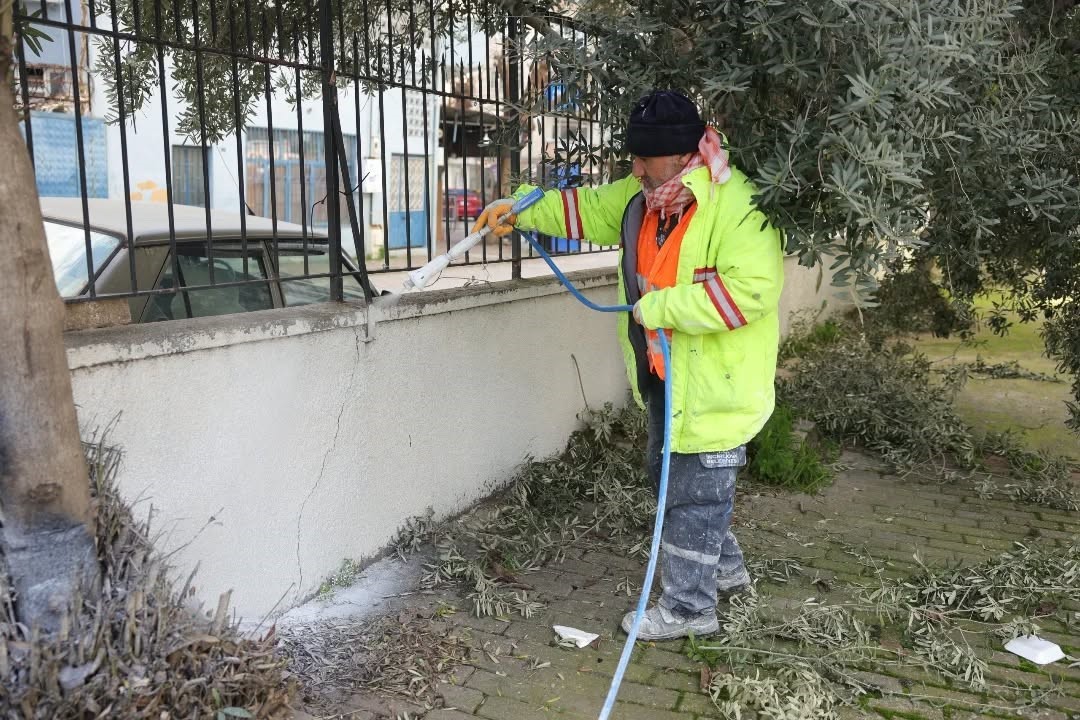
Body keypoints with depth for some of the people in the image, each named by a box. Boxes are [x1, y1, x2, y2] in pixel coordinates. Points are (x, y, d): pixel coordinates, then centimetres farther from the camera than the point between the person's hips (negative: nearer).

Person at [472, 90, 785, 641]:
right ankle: (724, 569, 43)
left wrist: (662, 308, -27)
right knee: (667, 474, 22)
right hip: (667, 375, 10)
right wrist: (519, 211, 13)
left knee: (694, 495, 2)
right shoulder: (643, 195, 5)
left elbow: (750, 289, -31)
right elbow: (590, 208, 19)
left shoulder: (739, 206, -22)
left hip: (716, 386, -9)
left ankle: (688, 607, 21)